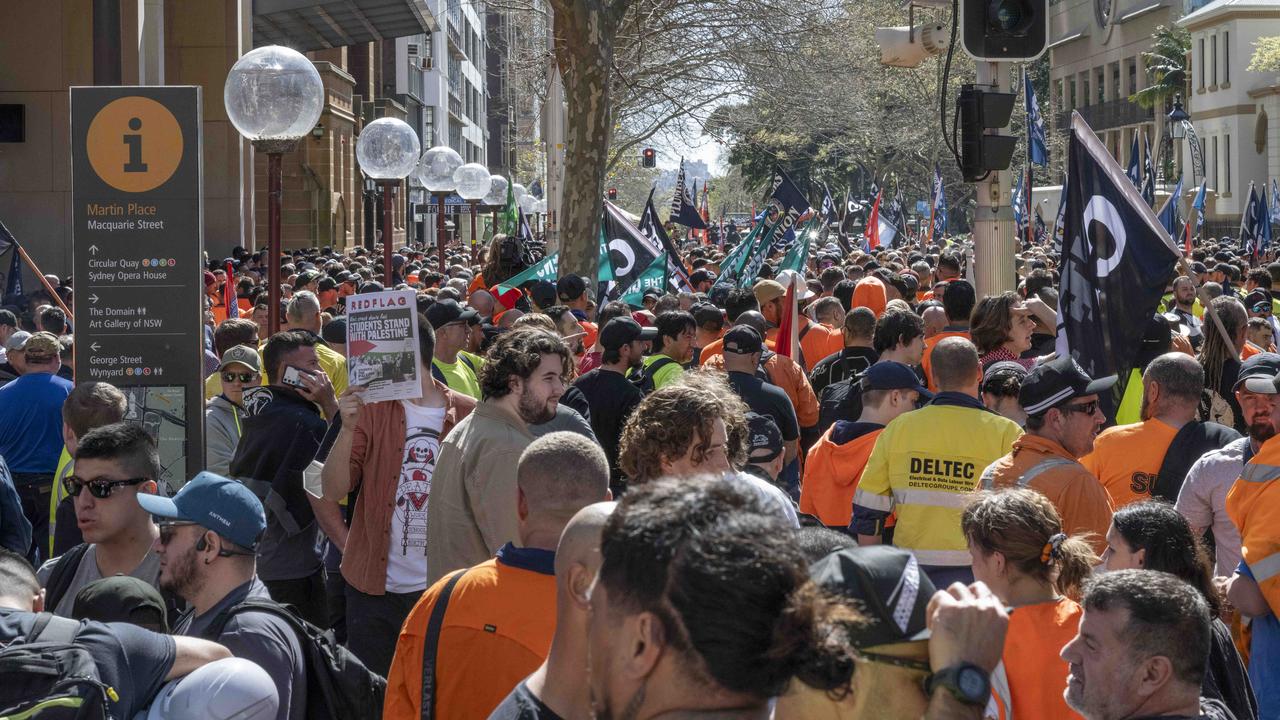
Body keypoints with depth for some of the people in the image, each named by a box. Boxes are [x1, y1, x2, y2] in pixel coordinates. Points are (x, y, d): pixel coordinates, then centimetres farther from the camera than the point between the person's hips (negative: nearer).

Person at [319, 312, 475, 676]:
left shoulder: (468, 414, -2)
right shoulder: (372, 410, 0)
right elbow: (332, 491, -6)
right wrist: (348, 429, -20)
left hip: (440, 587, -1)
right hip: (372, 586, 1)